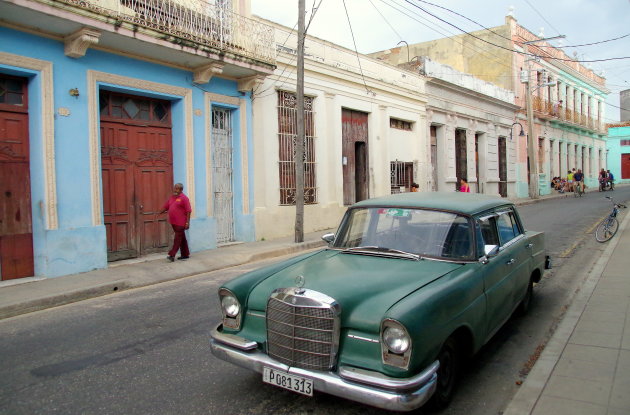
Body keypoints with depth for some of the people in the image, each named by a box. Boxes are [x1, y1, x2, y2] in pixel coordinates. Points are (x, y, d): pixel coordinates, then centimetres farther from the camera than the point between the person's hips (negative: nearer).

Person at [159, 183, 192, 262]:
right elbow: (166, 206, 21)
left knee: (177, 239, -5)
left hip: (180, 223, -8)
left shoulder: (184, 198, -10)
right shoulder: (172, 197, 13)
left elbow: (188, 211, -14)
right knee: (182, 238, 13)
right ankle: (185, 254, 20)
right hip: (173, 222, 8)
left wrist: (187, 222, -18)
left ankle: (172, 255, -6)